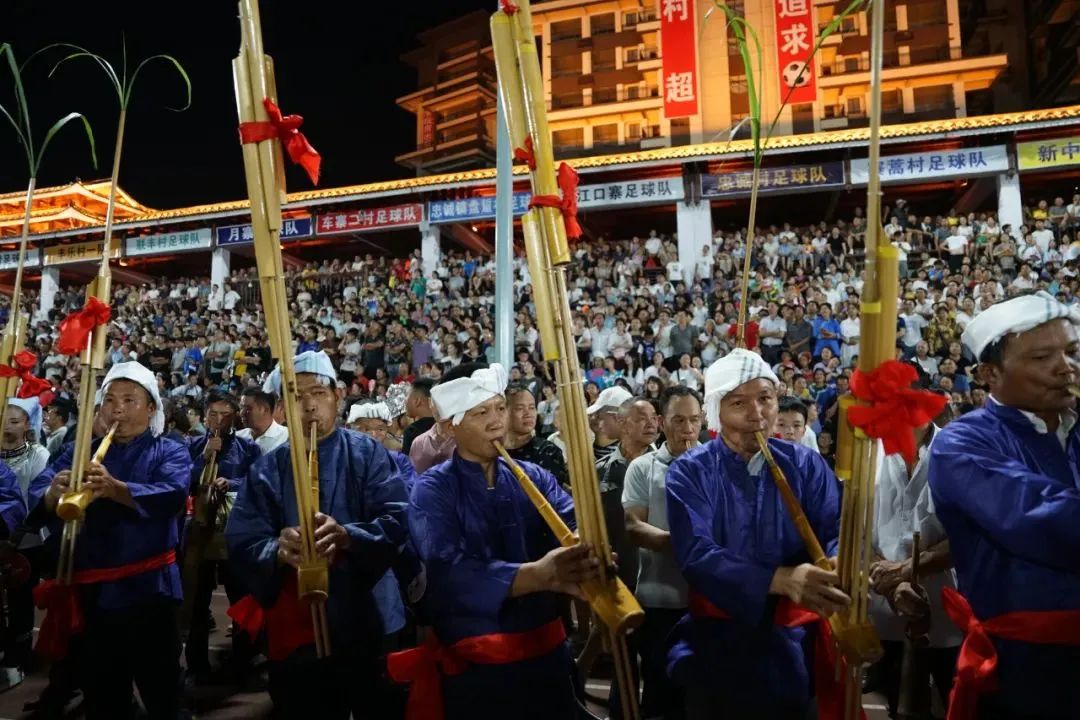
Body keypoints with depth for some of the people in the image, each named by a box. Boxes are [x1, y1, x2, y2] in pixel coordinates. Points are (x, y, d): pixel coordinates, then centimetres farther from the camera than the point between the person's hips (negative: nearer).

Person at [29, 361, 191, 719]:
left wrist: (115, 489, -38)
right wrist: (54, 494, -30)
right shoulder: (78, 452, 11)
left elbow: (173, 495, -20)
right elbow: (36, 493, -6)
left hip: (147, 588, -3)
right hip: (90, 591, 3)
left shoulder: (170, 452, 0)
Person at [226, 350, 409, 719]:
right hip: (296, 631, 2)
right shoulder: (267, 470, 4)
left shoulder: (369, 454, -1)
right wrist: (278, 550, -26)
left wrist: (346, 536, -31)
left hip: (366, 623, -1)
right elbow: (241, 544, -4)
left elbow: (398, 521, -12)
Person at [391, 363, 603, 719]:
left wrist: (590, 552, -38)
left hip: (546, 652, 4)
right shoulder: (432, 489, -9)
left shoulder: (535, 478, 4)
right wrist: (540, 574, -40)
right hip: (473, 663, -4)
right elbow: (448, 569, -26)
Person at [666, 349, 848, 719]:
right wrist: (783, 579, -36)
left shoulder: (806, 465, -1)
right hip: (715, 649, -2)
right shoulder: (690, 472, -10)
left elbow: (835, 534, -10)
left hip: (790, 649, 2)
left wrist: (837, 570, -34)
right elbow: (697, 556, -22)